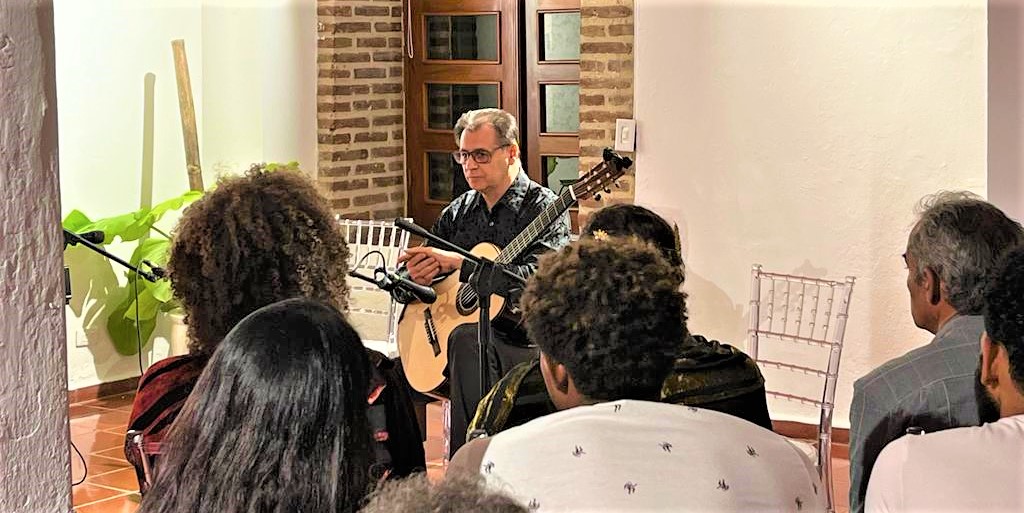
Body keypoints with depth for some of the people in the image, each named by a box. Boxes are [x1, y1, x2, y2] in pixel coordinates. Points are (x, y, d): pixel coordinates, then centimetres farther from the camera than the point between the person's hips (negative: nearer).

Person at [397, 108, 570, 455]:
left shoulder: (543, 208, -4)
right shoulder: (458, 212, 14)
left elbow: (533, 279, -22)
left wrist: (457, 263, -22)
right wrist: (415, 276, -9)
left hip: (523, 342, -6)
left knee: (467, 339, -37)